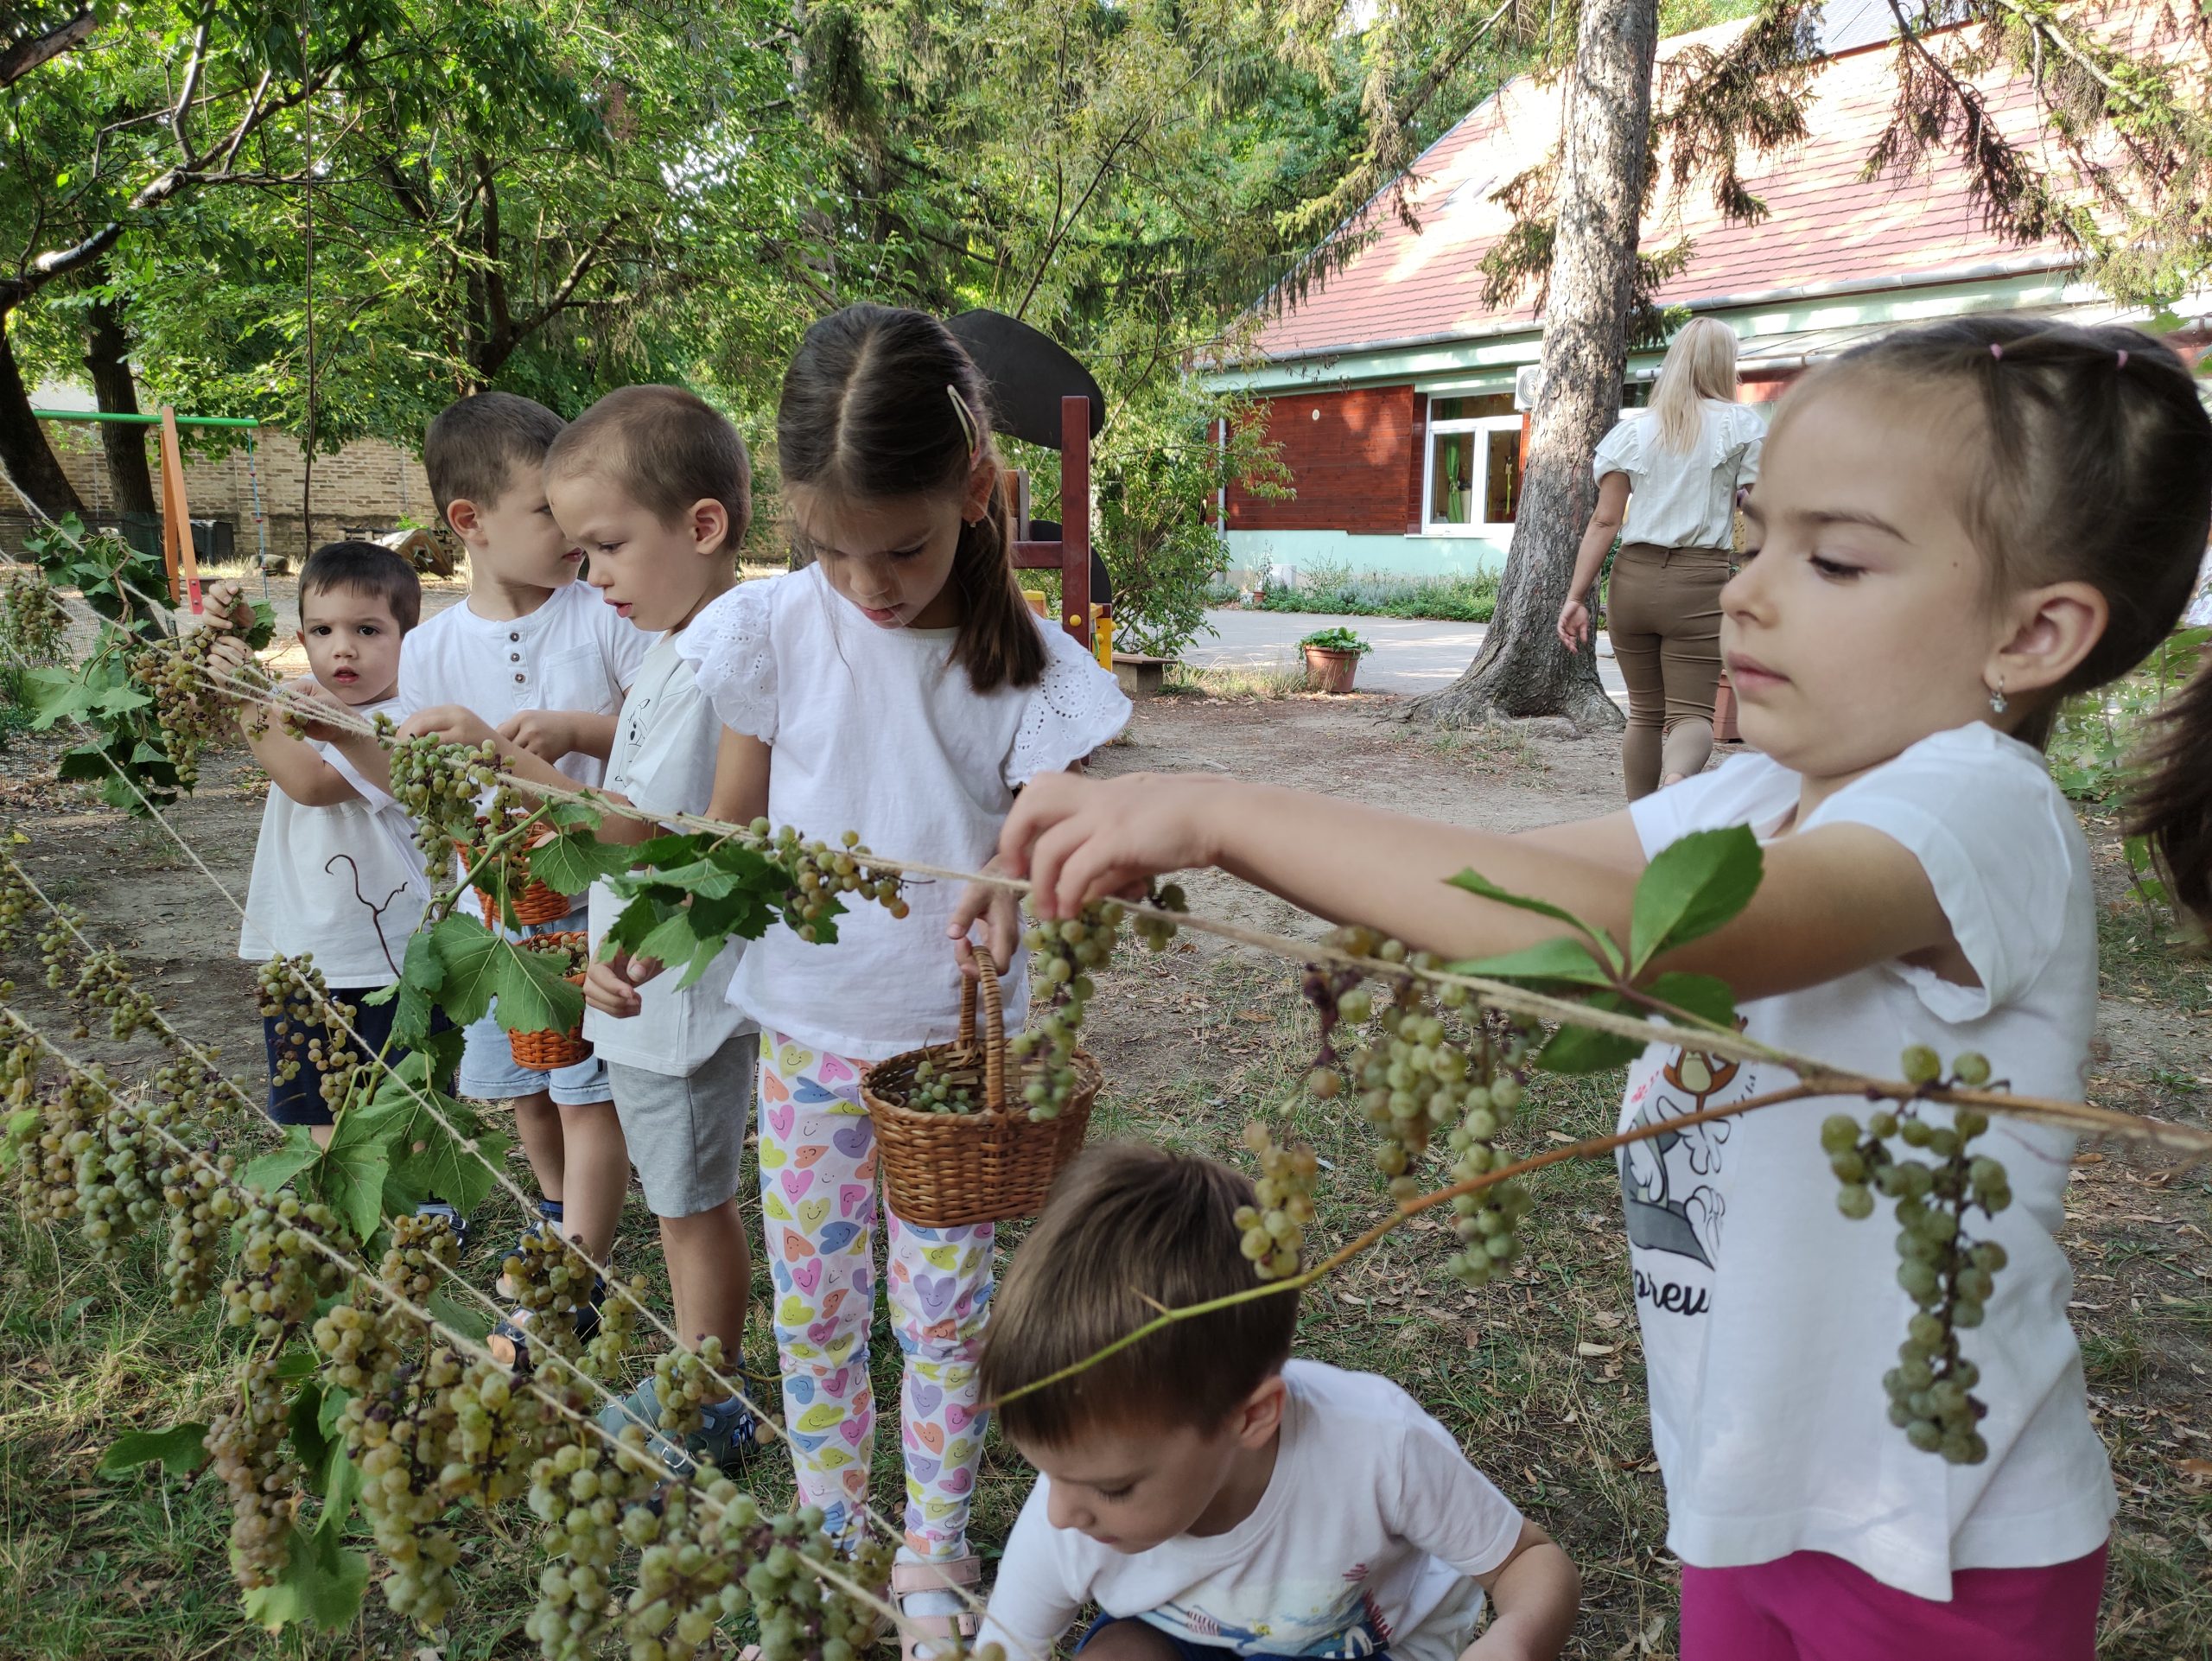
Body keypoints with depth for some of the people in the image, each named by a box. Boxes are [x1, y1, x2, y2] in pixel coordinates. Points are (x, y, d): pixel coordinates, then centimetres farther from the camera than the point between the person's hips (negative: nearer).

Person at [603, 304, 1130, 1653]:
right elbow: (735, 822, 1)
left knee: (943, 1309, 10)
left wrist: (1015, 896, -29)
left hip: (956, 1034, -1)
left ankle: (934, 1550, 34)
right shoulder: (773, 631, -9)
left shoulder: (1024, 664, -14)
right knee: (813, 1301, 14)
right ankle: (828, 1533, 37)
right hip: (807, 1024, 2)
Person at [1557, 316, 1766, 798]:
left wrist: (1576, 596, 1)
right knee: (1691, 713, -5)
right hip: (1700, 582, -3)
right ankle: (1677, 782, -36)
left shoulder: (1632, 429, 8)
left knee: (1645, 713, 14)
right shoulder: (1744, 426, 3)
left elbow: (1604, 521, 2)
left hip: (1632, 578, 3)